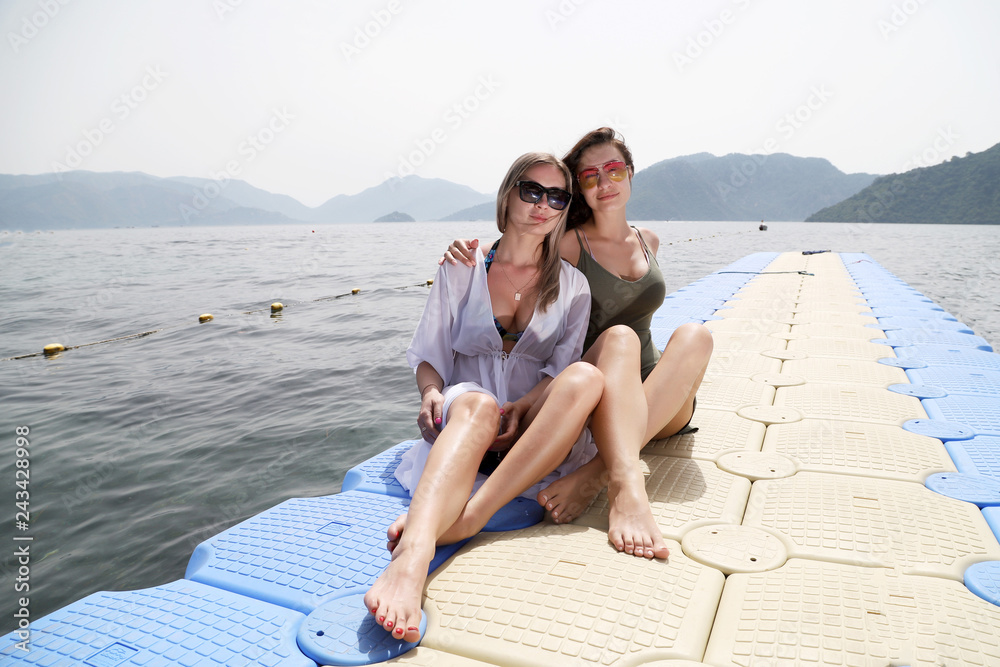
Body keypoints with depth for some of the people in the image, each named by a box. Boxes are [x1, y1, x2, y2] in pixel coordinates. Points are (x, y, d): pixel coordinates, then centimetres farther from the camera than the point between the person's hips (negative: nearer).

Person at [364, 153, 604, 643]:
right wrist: (431, 392, -14)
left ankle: (467, 517, -43)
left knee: (587, 377, -32)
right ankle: (413, 555, -62)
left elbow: (563, 369, 2)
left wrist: (523, 407, -18)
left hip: (534, 432, 1)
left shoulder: (572, 286, 12)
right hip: (460, 417, -1)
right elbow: (428, 353, 9)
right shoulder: (461, 270, 10)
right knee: (476, 403, -38)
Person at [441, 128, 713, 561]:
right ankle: (626, 485, -58)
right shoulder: (569, 245, 1)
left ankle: (595, 474, -42)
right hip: (590, 397, -4)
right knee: (620, 336, -35)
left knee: (695, 334, -27)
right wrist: (467, 258, -21)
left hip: (658, 406, 4)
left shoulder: (648, 242, 16)